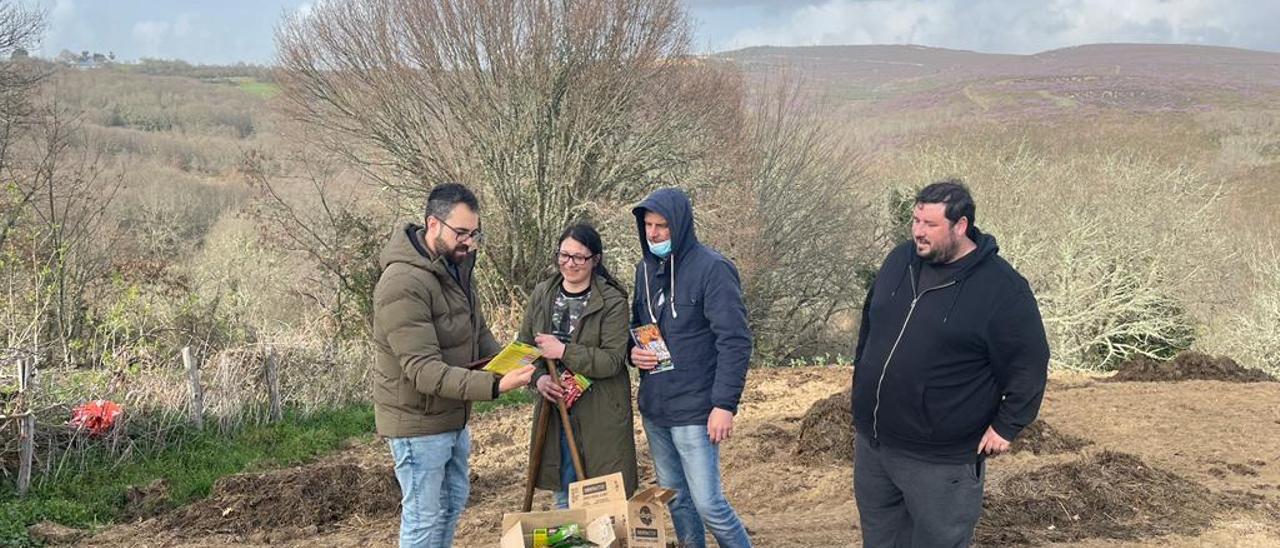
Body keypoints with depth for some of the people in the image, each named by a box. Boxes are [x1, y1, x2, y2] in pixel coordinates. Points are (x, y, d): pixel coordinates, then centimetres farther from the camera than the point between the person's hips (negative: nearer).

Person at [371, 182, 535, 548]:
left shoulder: (456, 265, 3)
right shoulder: (403, 284, -28)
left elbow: (477, 331, 13)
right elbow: (424, 370, -32)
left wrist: (510, 367, -4)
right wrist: (494, 386, -41)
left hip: (452, 415, 9)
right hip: (418, 422, -9)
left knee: (454, 501, 22)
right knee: (424, 518, 3)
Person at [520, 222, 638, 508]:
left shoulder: (613, 302, -11)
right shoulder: (541, 295, 4)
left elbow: (612, 360, -18)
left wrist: (564, 351, -24)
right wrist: (538, 377, -9)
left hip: (600, 414, -4)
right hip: (555, 410, 5)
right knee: (563, 497, 17)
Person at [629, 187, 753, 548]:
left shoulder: (712, 268, -13)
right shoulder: (646, 268, 8)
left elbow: (735, 341, -16)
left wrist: (725, 404, -20)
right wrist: (633, 351, -1)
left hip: (694, 410, -7)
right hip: (653, 409, 7)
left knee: (707, 502, -6)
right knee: (675, 499, 15)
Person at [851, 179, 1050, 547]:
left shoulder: (1003, 288, -16)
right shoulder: (900, 260, 2)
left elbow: (1028, 365, -10)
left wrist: (1006, 426, -11)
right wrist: (862, 386, 17)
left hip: (941, 460, -6)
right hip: (871, 443, 6)